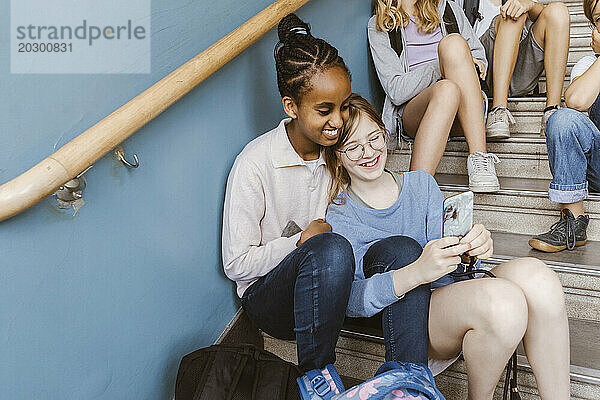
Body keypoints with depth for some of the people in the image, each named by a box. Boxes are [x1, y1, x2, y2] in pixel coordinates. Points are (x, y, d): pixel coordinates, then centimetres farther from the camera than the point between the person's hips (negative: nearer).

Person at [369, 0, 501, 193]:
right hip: (410, 113, -3)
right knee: (446, 90, -36)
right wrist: (441, 67, -14)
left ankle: (479, 160, -34)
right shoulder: (379, 26, 6)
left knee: (453, 42, -24)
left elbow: (480, 59, 21)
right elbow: (396, 91, -5)